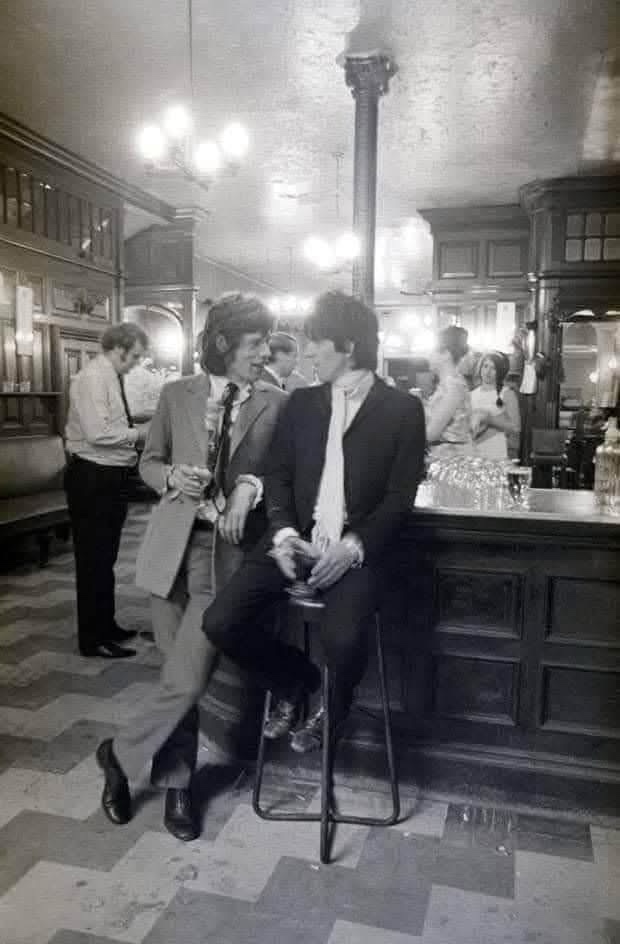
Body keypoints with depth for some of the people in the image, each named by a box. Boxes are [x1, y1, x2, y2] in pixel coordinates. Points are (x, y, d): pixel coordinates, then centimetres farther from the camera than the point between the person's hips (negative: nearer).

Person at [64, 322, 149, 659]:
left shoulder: (111, 378, 12)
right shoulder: (92, 377, -16)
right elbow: (97, 433, -25)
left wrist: (135, 433, 3)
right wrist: (138, 434, -15)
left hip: (109, 476, 10)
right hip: (92, 478, -10)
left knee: (106, 555, 19)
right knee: (93, 558, -1)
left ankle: (106, 625, 33)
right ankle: (93, 640, 10)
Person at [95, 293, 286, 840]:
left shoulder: (276, 405, 1)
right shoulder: (177, 396, 5)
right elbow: (149, 463, 13)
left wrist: (253, 487, -16)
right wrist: (171, 476, -8)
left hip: (229, 551, -1)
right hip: (172, 546, 2)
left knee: (187, 678, -7)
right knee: (182, 675, 9)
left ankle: (120, 755, 22)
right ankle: (177, 784, 31)